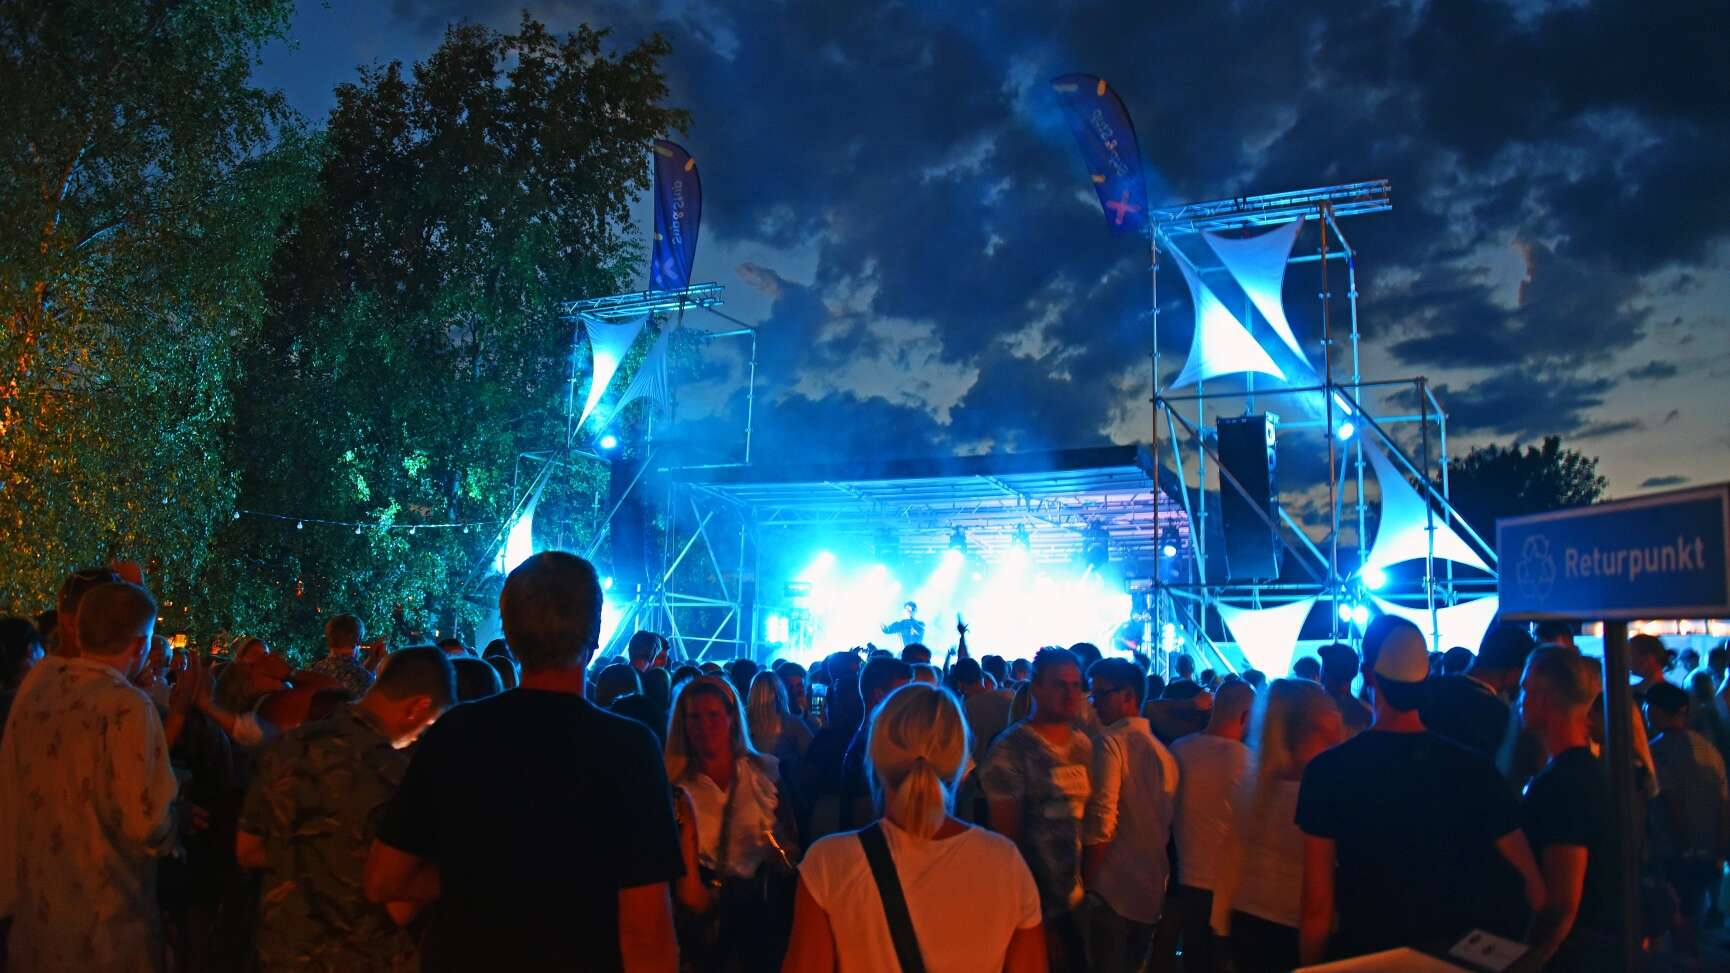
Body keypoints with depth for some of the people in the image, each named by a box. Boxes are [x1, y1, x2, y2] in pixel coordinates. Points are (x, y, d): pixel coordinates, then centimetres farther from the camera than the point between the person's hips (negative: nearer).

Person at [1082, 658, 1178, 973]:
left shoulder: (1110, 742, -13)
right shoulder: (1164, 751, 11)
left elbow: (1101, 823, -20)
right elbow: (1169, 824, 14)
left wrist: (1086, 883, -11)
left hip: (1112, 889, -7)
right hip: (1153, 889, 7)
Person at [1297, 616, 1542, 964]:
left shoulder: (1328, 771, -15)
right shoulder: (1475, 769, -10)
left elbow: (1317, 907, -13)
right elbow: (1532, 884, -5)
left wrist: (1309, 965, 1)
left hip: (1369, 956, -2)